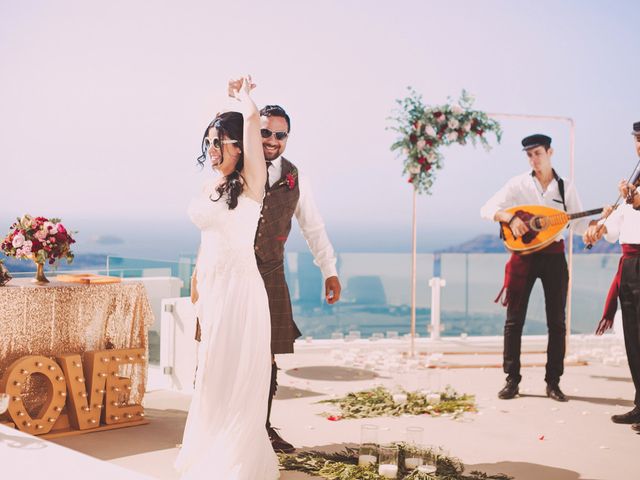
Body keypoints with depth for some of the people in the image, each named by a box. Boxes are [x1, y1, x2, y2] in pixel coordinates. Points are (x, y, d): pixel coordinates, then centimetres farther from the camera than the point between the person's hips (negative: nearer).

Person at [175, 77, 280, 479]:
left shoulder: (249, 182, -10)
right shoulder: (212, 187, 12)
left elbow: (252, 116, -20)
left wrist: (244, 97, 0)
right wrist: (198, 284, 21)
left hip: (238, 285, -8)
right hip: (211, 285, 8)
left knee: (234, 377, -2)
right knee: (213, 376, 17)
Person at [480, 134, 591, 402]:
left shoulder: (565, 187, 5)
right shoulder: (519, 184, 0)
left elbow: (580, 225, 4)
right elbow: (486, 210, -7)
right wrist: (510, 217, -25)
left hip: (554, 255, 1)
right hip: (524, 254, -1)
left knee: (556, 321, 2)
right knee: (514, 319, -1)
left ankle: (553, 382, 10)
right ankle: (512, 380, 8)